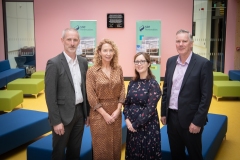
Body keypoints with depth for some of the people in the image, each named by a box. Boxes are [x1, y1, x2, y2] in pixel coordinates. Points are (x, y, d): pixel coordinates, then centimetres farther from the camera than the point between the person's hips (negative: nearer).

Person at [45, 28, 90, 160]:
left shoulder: (83, 62, 5)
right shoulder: (54, 63, -14)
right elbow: (50, 95, -15)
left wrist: (87, 113, 11)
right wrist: (56, 121, -17)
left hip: (80, 112, 5)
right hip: (63, 114, -5)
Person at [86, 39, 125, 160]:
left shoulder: (118, 69, 3)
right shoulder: (92, 71, -8)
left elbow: (122, 90, 4)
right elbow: (91, 96, -10)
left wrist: (118, 110, -7)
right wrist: (105, 114, -12)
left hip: (116, 111, 3)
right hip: (99, 113, -3)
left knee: (116, 144, 12)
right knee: (101, 146, 7)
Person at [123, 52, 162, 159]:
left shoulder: (153, 84, -11)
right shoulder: (132, 83, 6)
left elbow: (150, 109, -16)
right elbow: (126, 103, 9)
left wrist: (136, 125, -14)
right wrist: (127, 120, -6)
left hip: (147, 126, -5)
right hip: (131, 125, 5)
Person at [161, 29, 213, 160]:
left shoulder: (203, 64, -12)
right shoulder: (171, 61, 5)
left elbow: (206, 96, -13)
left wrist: (197, 121, -15)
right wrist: (163, 113, 9)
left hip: (190, 119, -5)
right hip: (171, 116, 5)